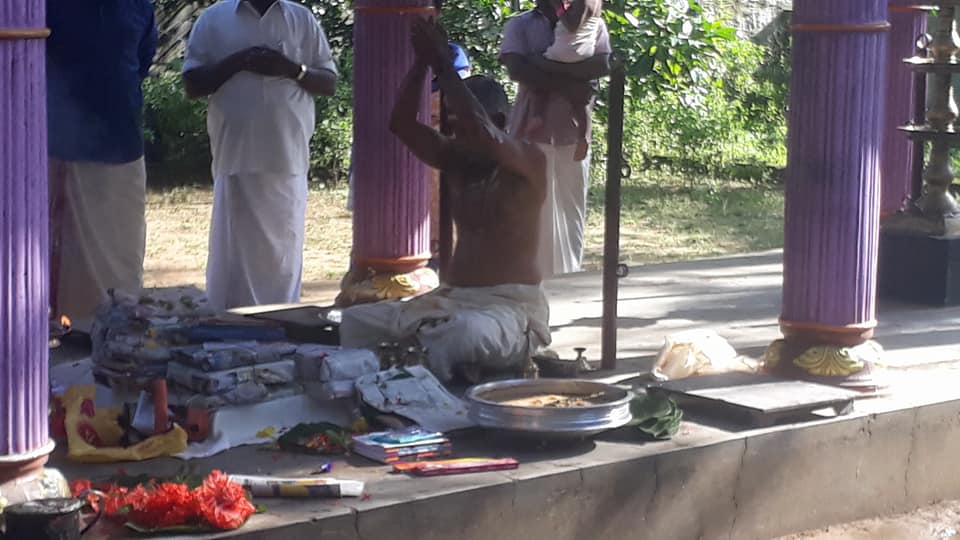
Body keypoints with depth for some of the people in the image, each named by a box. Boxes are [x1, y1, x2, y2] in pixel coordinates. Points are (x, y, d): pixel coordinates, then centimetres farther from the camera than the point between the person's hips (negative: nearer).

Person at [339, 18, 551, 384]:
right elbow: (401, 124, 4)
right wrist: (422, 61, -7)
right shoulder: (456, 160, 12)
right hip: (451, 299, 7)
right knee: (356, 322, -8)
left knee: (461, 336, -41)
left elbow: (482, 132, -26)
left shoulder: (529, 162, -7)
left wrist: (444, 64, -20)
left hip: (511, 308, -7)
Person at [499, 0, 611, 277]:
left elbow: (602, 64, -8)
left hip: (573, 133, 2)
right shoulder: (520, 25, 4)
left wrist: (548, 66, -18)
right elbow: (518, 69, -11)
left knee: (571, 209, 5)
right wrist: (568, 85, -16)